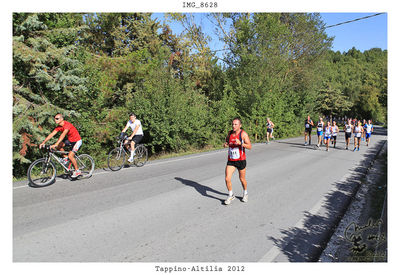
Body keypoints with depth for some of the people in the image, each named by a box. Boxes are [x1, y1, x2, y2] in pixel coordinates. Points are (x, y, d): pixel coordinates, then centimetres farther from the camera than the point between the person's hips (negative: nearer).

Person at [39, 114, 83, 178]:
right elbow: (51, 134, -3)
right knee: (58, 145, -11)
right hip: (70, 140, 8)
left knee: (70, 156, -19)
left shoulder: (67, 125, -25)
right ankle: (66, 157, 8)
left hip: (77, 141, -8)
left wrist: (55, 145, -43)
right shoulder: (59, 127, -1)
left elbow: (63, 135, -36)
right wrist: (43, 142, -12)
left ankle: (77, 171, -1)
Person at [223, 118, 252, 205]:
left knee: (242, 179, 12)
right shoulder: (230, 133, 2)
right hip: (230, 161, 4)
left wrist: (240, 143, -33)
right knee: (227, 179, -7)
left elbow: (249, 147, -17)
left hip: (241, 160, -3)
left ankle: (245, 194, 39)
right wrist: (225, 144, -4)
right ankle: (231, 195, 16)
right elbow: (227, 141, 20)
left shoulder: (243, 134, -12)